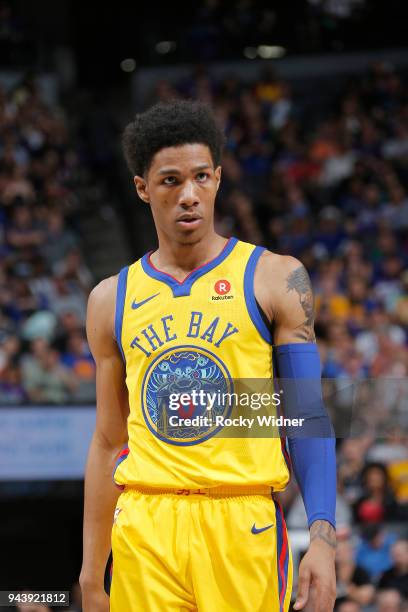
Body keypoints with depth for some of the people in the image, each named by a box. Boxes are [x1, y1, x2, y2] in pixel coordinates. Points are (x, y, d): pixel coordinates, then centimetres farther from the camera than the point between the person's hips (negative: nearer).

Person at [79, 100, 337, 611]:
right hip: (144, 526, 2)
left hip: (242, 522, -2)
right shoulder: (111, 300, 12)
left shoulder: (275, 278, 3)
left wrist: (322, 537, -12)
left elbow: (308, 418, 0)